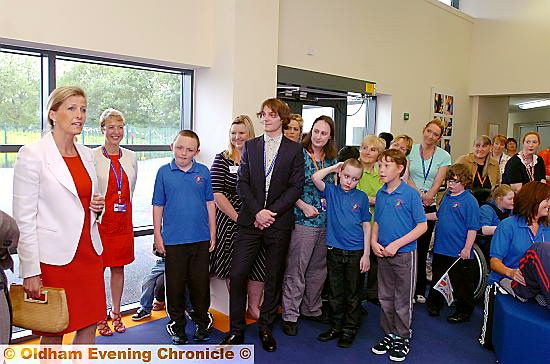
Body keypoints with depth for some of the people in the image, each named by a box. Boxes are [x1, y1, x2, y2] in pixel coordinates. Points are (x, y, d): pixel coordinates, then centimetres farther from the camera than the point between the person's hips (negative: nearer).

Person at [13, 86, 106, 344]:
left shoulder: (87, 154, 9)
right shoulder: (32, 154, -9)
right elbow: (24, 219, -11)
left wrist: (97, 206, -1)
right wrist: (31, 271, -13)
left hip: (89, 250, 6)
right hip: (53, 256, -5)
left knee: (89, 326, 12)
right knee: (53, 333, 10)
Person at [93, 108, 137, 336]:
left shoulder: (131, 157, 7)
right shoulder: (92, 157, -7)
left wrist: (123, 206, 14)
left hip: (124, 220, 4)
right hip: (100, 220, -4)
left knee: (118, 267, 12)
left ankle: (116, 313, 26)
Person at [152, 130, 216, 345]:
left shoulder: (203, 172, 1)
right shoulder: (164, 172, -1)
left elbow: (210, 204, 7)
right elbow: (158, 206, 3)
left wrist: (212, 232, 7)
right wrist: (157, 235, 1)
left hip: (200, 239, 1)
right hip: (173, 240, -1)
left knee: (200, 282, 11)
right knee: (175, 283, 10)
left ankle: (202, 321, 30)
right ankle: (177, 323, 28)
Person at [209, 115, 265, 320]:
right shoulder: (222, 160, 0)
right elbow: (217, 194, -6)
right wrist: (238, 218, -11)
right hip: (230, 221, -2)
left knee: (259, 265, 4)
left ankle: (254, 308, 23)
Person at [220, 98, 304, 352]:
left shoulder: (295, 150, 3)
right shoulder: (250, 146, 9)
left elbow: (296, 187, -4)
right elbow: (242, 183, 2)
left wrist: (271, 212, -12)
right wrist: (257, 212, -11)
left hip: (279, 222, -1)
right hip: (251, 220, 1)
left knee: (274, 278, 9)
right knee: (237, 275, -3)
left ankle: (266, 328, 26)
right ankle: (236, 330, 13)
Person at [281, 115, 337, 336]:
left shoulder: (331, 160, 11)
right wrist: (304, 206, -16)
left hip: (326, 221, 6)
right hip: (302, 220, -6)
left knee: (318, 269, 15)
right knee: (296, 270, -1)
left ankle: (311, 309, 31)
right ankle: (290, 315, 12)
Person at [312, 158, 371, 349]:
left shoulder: (361, 197, -1)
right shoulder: (331, 191, 1)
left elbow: (366, 226, 0)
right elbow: (315, 177, -16)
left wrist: (366, 254, -4)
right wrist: (333, 167, -4)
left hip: (356, 252, -1)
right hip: (334, 251, 1)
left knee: (353, 295, 10)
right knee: (335, 293, 13)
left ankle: (349, 330, 25)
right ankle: (336, 327, 28)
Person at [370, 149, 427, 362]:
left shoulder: (410, 194, -13)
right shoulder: (380, 194, 4)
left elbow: (422, 226, -13)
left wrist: (396, 244, -19)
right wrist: (374, 242, -4)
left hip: (404, 254, -5)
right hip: (383, 254, 5)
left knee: (402, 300, 8)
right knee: (385, 298, 15)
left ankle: (403, 338, 25)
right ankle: (389, 334, 32)